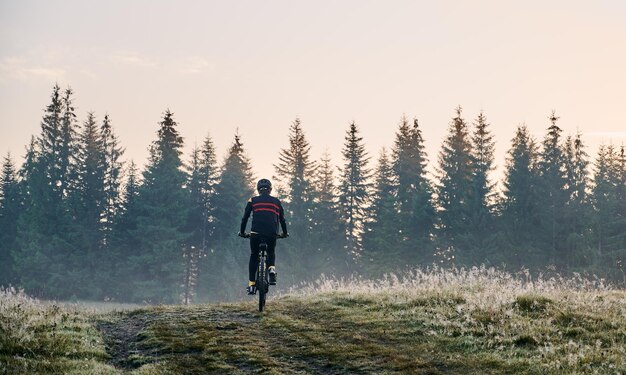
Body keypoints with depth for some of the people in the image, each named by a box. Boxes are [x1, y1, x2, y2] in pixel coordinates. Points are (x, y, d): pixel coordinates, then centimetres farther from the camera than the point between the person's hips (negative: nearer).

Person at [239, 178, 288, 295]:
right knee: (271, 253, 28)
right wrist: (285, 233, 35)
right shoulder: (276, 201, 16)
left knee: (254, 256, 17)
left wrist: (242, 232, 26)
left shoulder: (253, 200, 12)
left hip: (256, 233, -1)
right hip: (272, 233, 1)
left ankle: (251, 285, 12)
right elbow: (282, 219, 21)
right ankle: (272, 269, -2)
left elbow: (245, 217, 13)